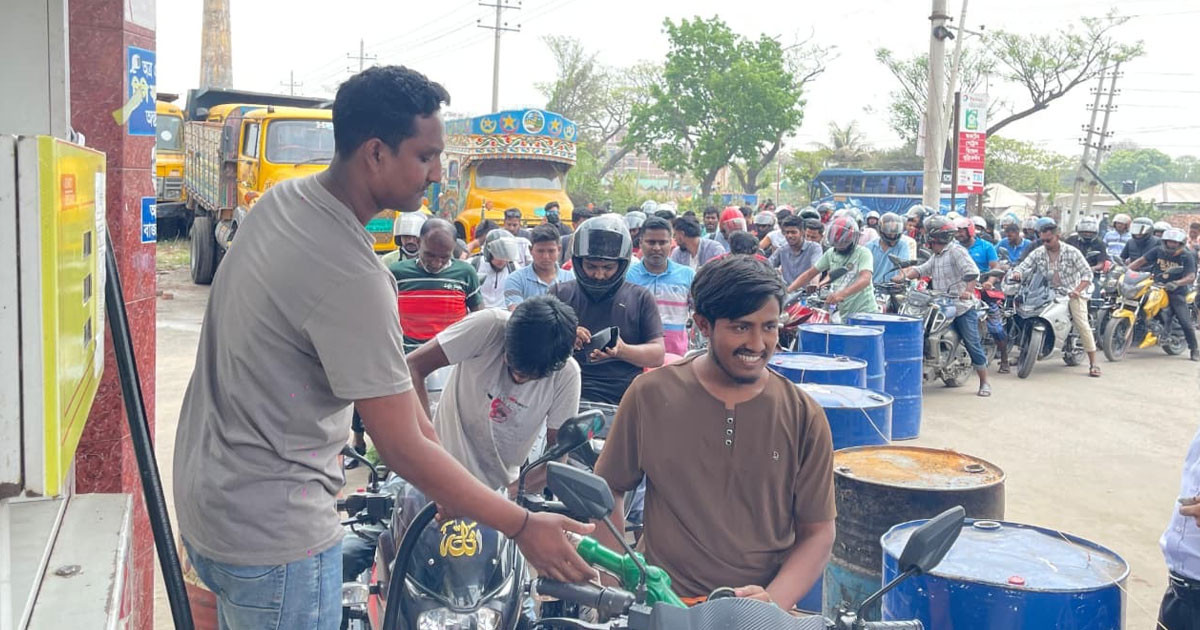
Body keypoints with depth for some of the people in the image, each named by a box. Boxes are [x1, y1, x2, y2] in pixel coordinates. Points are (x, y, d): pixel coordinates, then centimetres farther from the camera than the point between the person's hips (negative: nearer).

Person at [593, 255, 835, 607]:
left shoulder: (803, 417, 1)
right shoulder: (650, 395, 1)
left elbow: (818, 532, 4)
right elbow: (607, 488, 11)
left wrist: (774, 601, -11)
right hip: (661, 603, -1)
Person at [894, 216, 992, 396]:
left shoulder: (957, 251, -9)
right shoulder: (936, 256, 20)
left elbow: (972, 272, -20)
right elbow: (922, 269, 10)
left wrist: (968, 291, -34)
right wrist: (905, 275, -9)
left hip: (962, 307, -8)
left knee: (973, 344, -4)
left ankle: (984, 383, 3)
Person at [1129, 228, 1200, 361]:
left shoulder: (1187, 256, -8)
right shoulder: (1158, 251, 2)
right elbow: (1141, 261, 0)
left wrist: (1176, 283, -35)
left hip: (1176, 292, -3)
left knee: (1186, 323, -9)